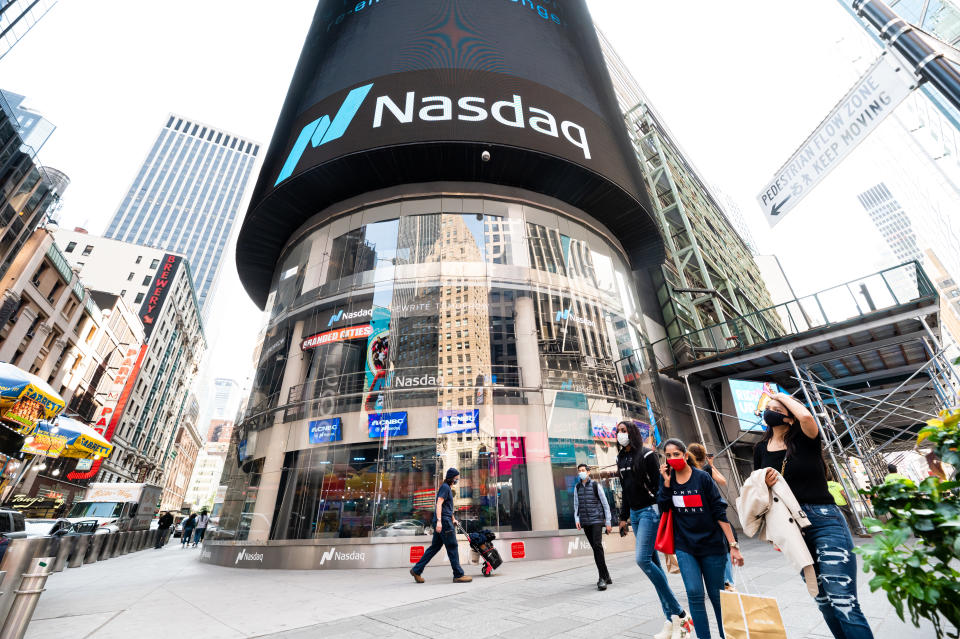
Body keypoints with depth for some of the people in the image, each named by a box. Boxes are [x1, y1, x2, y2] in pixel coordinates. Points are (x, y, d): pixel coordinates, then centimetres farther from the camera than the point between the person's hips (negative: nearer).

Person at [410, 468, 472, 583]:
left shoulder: (449, 488, 21)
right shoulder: (445, 487, -10)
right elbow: (439, 504, -19)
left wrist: (453, 519, 30)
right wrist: (439, 521, -26)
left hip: (445, 521, 10)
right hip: (444, 521, -10)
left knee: (435, 547, 11)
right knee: (452, 547, -4)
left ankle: (416, 570, 15)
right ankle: (458, 575, 2)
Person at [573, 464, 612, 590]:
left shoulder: (595, 485, -1)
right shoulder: (577, 487, 9)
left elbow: (605, 504, 2)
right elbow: (576, 505, 14)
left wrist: (608, 522, 0)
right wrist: (577, 519, 0)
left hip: (597, 520, -4)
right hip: (585, 523, 4)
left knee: (597, 546, -17)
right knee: (595, 548, 8)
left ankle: (603, 578, -10)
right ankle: (606, 576, 20)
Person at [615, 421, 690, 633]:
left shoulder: (647, 454, -9)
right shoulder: (620, 459, 11)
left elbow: (658, 484, -11)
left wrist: (662, 513, -15)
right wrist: (623, 517, 17)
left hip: (650, 511, -7)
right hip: (635, 513, 7)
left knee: (642, 559, -14)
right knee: (653, 562, 9)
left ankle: (677, 612, 2)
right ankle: (672, 615, 19)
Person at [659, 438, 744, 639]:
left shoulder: (702, 478, -10)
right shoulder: (666, 476, 0)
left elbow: (720, 512, -7)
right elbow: (663, 507, -5)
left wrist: (733, 545, -10)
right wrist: (666, 482, -15)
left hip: (711, 545, -2)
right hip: (685, 546, 2)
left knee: (716, 595, 10)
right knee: (694, 593, -7)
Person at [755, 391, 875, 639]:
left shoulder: (804, 439, -5)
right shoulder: (761, 449, 6)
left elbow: (806, 417, -29)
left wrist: (783, 396, -11)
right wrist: (765, 482, -10)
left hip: (824, 521, -5)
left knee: (843, 601, -9)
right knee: (822, 599, 14)